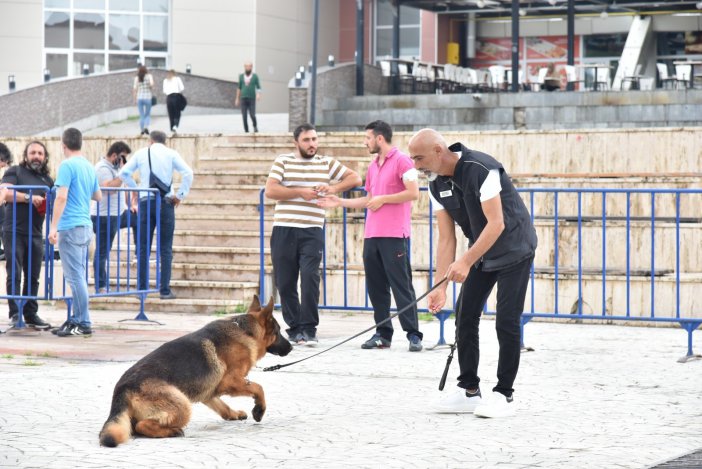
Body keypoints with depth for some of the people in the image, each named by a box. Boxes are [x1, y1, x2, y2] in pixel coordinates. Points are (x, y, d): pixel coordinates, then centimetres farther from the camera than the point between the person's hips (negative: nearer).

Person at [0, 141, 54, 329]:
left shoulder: (47, 180, 18)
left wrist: (49, 206, -1)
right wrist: (28, 197, -20)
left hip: (35, 234, 5)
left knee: (33, 276, 5)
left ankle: (31, 314, 10)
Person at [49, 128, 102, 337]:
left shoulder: (67, 165, -11)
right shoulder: (89, 167, 13)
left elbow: (61, 197, -18)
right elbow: (98, 196, 23)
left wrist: (53, 227, -18)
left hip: (70, 227, -8)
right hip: (86, 226, 8)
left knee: (75, 276, -6)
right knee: (78, 276, 13)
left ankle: (83, 324, -6)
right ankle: (77, 318, 17)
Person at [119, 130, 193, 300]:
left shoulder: (141, 153, 7)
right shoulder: (171, 154, 2)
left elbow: (124, 173, 3)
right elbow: (188, 173, -9)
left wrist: (135, 189, 11)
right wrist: (180, 195, -2)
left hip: (145, 202, 1)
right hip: (166, 202, -1)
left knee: (143, 248, 7)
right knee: (165, 249, 2)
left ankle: (142, 288, 5)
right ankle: (165, 290, -3)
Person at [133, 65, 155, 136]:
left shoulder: (136, 78, 2)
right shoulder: (149, 76, -1)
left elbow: (135, 88, 0)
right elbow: (151, 84, -16)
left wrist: (135, 98, 6)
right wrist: (152, 91, 3)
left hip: (139, 98, 1)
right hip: (147, 97, -1)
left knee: (141, 115, 10)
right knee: (147, 114, 10)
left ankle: (142, 130, 9)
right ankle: (146, 127, -12)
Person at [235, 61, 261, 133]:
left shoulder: (255, 76, 0)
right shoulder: (241, 76, 7)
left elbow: (258, 88, 0)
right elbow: (239, 88, 13)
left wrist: (258, 95, -21)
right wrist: (237, 99, 11)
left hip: (252, 99, -2)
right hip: (243, 99, 2)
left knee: (252, 115, -11)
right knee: (244, 116, -5)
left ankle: (255, 126, 19)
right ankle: (246, 131, 4)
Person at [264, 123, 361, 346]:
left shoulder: (327, 163, 13)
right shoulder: (283, 162, 9)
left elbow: (355, 178, 13)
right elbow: (270, 190, -3)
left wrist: (334, 188, -4)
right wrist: (300, 192, -10)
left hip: (312, 232, 0)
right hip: (284, 230, 0)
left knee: (310, 277, -15)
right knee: (285, 282, 1)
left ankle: (309, 329, -12)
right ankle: (294, 328, 12)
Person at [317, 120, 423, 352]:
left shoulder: (401, 161, -5)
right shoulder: (373, 166, 20)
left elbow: (413, 193, -14)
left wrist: (383, 199, -11)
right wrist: (339, 202, 23)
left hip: (394, 235, -8)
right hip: (371, 235, 8)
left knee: (401, 285, -9)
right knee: (376, 287, 6)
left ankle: (413, 335, -8)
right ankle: (383, 333, 11)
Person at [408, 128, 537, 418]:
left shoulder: (480, 169, -29)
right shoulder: (437, 185, -4)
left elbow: (496, 224, -31)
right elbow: (446, 239, -2)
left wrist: (466, 262, -37)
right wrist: (441, 287, -9)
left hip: (514, 249, -8)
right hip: (481, 253, 8)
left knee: (506, 321, -10)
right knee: (465, 316, 4)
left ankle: (504, 395, -1)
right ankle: (469, 392, 12)